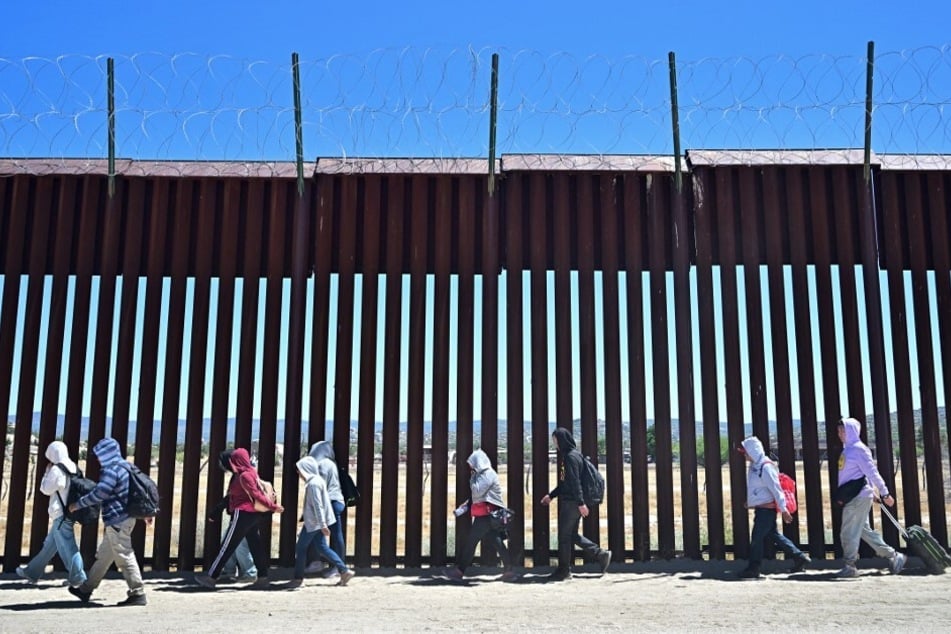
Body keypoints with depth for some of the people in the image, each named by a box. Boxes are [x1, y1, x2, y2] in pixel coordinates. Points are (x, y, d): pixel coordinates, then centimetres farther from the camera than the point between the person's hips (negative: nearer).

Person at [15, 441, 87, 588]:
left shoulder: (56, 469, -16)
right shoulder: (74, 468, 8)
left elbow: (45, 489, -6)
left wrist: (47, 471, 3)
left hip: (61, 514, -9)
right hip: (69, 512, 9)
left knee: (67, 546, -4)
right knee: (49, 544, 18)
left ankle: (78, 578, -2)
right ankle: (32, 572, 29)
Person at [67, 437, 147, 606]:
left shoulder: (111, 470, -16)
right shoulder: (123, 467, 15)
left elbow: (98, 494, -21)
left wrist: (77, 505, -9)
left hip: (117, 520, -10)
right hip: (123, 518, 10)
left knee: (124, 557, -7)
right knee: (103, 555, 18)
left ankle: (138, 594, -4)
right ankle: (86, 590, 28)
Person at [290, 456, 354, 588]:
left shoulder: (313, 484, -19)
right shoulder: (317, 480, 12)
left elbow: (318, 505, -23)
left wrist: (323, 525, -26)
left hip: (313, 522, -10)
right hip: (317, 522, 10)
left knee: (301, 548, 3)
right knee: (322, 548, 11)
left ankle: (298, 578, 11)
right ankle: (344, 571, 8)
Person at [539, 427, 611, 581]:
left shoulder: (571, 457, -16)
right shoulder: (566, 456, 15)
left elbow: (575, 482, -21)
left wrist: (581, 503, -23)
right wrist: (551, 496, 23)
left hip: (571, 503, -10)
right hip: (568, 501, 10)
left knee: (564, 535, -1)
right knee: (572, 535, 13)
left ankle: (563, 570, 8)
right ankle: (601, 555, 16)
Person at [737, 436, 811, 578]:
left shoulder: (766, 467, -20)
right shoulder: (754, 466, 9)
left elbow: (776, 489, -20)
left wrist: (783, 509, -19)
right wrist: (750, 501, 20)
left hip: (766, 509, -9)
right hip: (760, 508, 10)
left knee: (757, 538, -3)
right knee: (773, 535, 15)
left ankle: (753, 569, 7)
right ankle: (799, 557, 22)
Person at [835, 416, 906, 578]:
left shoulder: (858, 449, -13)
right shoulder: (847, 449, 13)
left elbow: (872, 472, -15)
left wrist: (884, 493, -15)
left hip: (858, 497, -9)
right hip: (852, 497, 9)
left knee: (849, 533, -4)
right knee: (864, 531, 15)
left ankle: (849, 566, 6)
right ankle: (893, 556, 22)